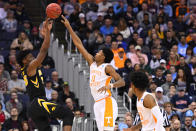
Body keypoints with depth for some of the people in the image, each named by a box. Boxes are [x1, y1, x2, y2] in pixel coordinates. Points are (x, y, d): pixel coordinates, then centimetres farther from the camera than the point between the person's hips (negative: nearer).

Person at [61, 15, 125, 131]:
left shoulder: (107, 67, -6)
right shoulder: (92, 62, 13)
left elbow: (122, 82, -15)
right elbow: (79, 45, 16)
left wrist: (110, 85, -34)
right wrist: (68, 27, 17)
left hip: (106, 102, -8)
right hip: (97, 103, 8)